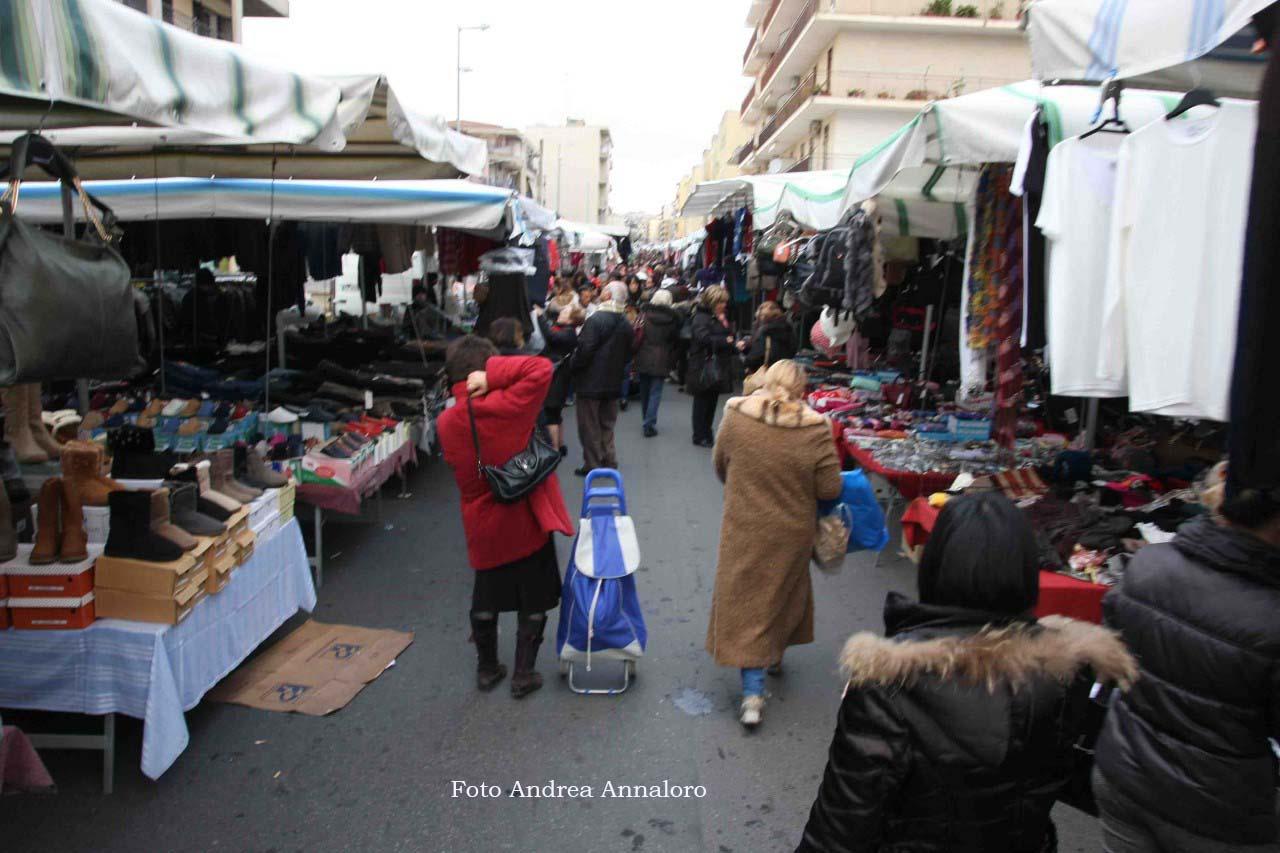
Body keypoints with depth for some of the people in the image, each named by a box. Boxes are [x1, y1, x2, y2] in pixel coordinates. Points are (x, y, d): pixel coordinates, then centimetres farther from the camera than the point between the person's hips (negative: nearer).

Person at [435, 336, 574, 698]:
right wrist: (493, 375, -23)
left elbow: (459, 469, 5)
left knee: (485, 600, 22)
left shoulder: (446, 422, -6)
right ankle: (523, 675, 21)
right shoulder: (503, 407, -22)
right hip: (527, 522, -4)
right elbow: (541, 369, -24)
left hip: (482, 527, 5)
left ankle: (487, 669, 36)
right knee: (533, 603, 13)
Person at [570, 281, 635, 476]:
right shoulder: (627, 325, 5)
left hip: (591, 381, -7)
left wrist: (575, 366, -6)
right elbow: (628, 354, 11)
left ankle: (592, 465, 5)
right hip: (613, 382, 7)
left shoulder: (596, 320, -18)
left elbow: (584, 350, -22)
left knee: (589, 425, 2)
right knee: (607, 424, 16)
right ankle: (609, 462, 19)